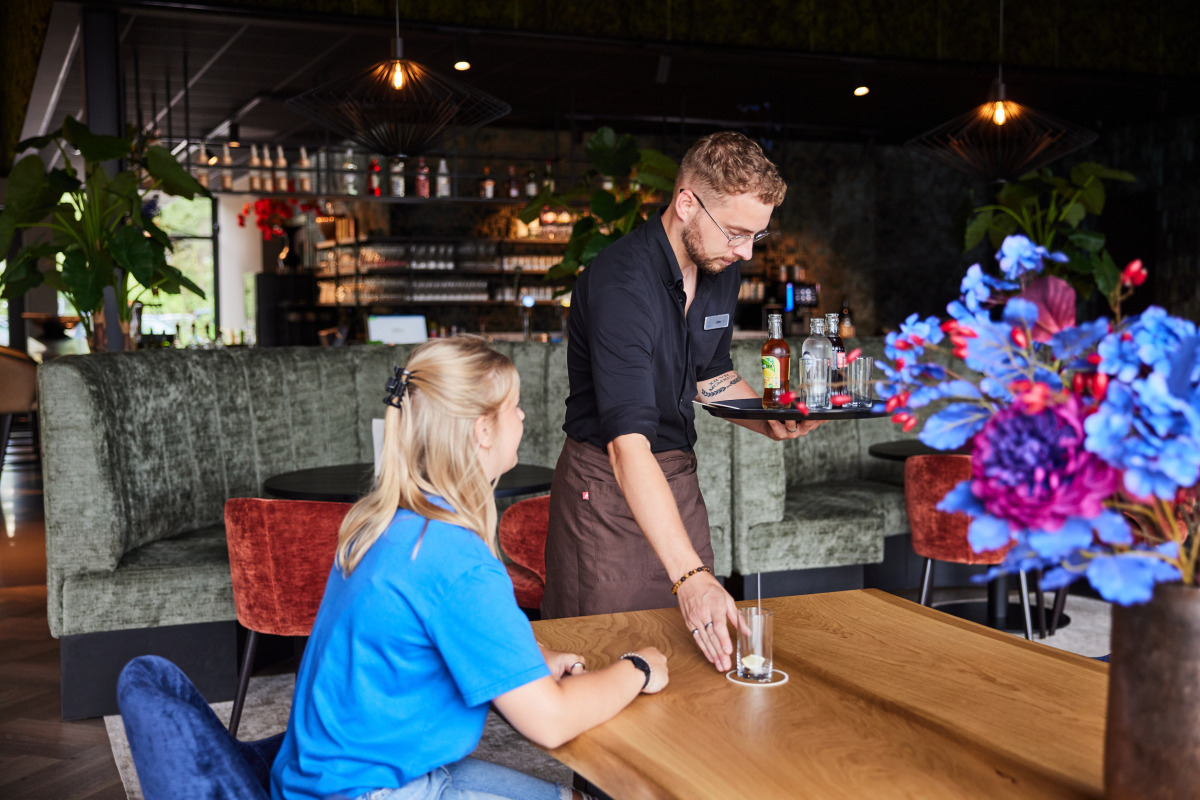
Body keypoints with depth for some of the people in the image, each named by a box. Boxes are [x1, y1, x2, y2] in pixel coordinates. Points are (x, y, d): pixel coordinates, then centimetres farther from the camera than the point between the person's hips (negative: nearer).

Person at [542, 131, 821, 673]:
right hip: (607, 484, -7)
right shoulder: (620, 283, -26)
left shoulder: (721, 269, 1)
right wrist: (690, 576, -43)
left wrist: (770, 422, -1)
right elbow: (628, 445, -35)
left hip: (678, 476, 7)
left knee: (701, 657, 10)